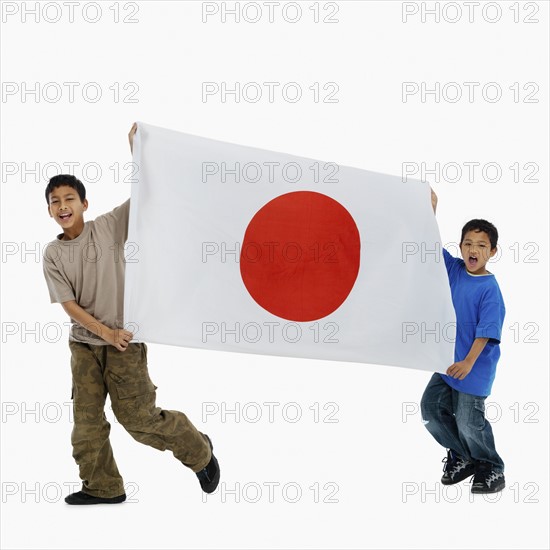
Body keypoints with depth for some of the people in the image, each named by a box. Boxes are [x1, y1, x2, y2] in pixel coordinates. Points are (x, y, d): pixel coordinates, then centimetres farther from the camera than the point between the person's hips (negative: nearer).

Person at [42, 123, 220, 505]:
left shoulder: (110, 227, -5)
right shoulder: (53, 255, 1)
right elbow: (69, 305, -5)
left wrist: (135, 147, -14)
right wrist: (106, 333, -13)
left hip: (125, 341, -4)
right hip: (83, 344, 4)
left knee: (139, 418, -1)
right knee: (86, 419, 5)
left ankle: (199, 451, 21)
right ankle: (103, 487, 19)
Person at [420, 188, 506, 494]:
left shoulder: (490, 288, -15)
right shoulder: (454, 270, 3)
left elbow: (486, 331, -20)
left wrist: (469, 363, -26)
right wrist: (431, 210, -11)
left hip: (475, 366, -7)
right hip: (448, 360, 7)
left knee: (468, 421, -4)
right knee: (431, 409, 8)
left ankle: (492, 469, 19)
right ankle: (462, 457, 28)